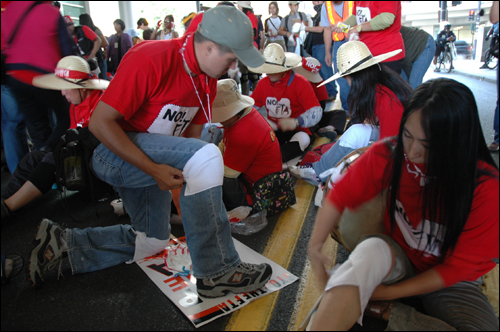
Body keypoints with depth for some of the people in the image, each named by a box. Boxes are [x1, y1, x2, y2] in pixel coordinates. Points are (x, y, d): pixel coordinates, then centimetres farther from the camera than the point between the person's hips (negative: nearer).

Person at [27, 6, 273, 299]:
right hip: (116, 152, -9)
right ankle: (217, 272, -24)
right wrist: (155, 170, -30)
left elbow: (194, 133, 5)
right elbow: (100, 122, -25)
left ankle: (63, 243, 26)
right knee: (206, 157, -33)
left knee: (153, 242, 20)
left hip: (150, 162, 9)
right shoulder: (151, 59, -26)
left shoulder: (208, 79, -2)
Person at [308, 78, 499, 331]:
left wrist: (390, 292, -19)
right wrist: (314, 248, -22)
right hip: (395, 259, 0)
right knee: (372, 248, -35)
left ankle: (383, 310, -13)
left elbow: (459, 266, -15)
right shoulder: (389, 154, -15)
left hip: (451, 283, 1)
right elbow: (340, 196, -10)